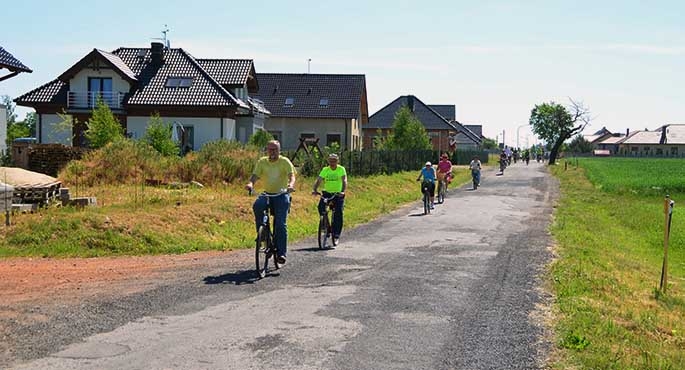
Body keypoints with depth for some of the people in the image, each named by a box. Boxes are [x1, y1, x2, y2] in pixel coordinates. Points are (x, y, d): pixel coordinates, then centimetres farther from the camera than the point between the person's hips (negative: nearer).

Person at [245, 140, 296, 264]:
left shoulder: (285, 161, -4)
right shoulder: (262, 162, 5)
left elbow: (291, 175, -17)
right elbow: (255, 176, -5)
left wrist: (291, 185, -39)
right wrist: (250, 183, -28)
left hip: (281, 194, -3)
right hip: (267, 194, 3)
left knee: (281, 224, -12)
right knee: (257, 205, -30)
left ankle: (281, 253, -7)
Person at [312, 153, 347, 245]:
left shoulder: (341, 169, -6)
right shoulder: (325, 170, 1)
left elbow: (344, 181, -18)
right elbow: (318, 180, -9)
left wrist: (343, 191, -36)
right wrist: (315, 190, -28)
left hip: (338, 194, -2)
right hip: (327, 193, 2)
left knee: (338, 212, -15)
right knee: (321, 206, -24)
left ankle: (336, 235, -5)